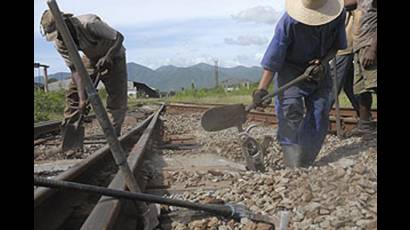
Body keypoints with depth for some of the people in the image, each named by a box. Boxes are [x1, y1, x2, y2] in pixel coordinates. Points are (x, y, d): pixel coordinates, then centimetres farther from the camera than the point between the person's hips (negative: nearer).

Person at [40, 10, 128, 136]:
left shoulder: (89, 23, -36)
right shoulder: (59, 43, -19)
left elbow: (118, 37, -27)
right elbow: (75, 69, -20)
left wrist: (107, 57, -39)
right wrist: (82, 98, -26)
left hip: (113, 55, -5)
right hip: (91, 58, 5)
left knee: (117, 96, -10)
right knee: (73, 91, -2)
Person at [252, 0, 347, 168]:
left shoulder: (339, 15, -15)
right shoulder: (289, 22, -27)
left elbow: (337, 45, 2)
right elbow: (273, 59, -24)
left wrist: (324, 61, -17)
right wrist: (261, 89, -29)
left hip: (319, 70, 4)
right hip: (291, 69, -4)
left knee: (319, 115, -4)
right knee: (290, 111, -20)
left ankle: (305, 164, 5)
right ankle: (294, 167, -20)